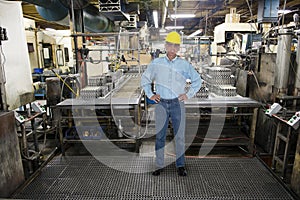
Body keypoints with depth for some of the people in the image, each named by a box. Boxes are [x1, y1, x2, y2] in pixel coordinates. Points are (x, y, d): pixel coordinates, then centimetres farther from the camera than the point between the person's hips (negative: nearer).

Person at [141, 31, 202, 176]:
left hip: (178, 103, 0)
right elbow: (144, 79, 15)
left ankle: (180, 165, 19)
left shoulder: (184, 64, 3)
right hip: (161, 104, 1)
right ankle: (159, 165, 18)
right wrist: (150, 95, 6)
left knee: (179, 136, 4)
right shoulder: (156, 63, 4)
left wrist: (188, 94, 3)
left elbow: (197, 80, 12)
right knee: (160, 136, 6)